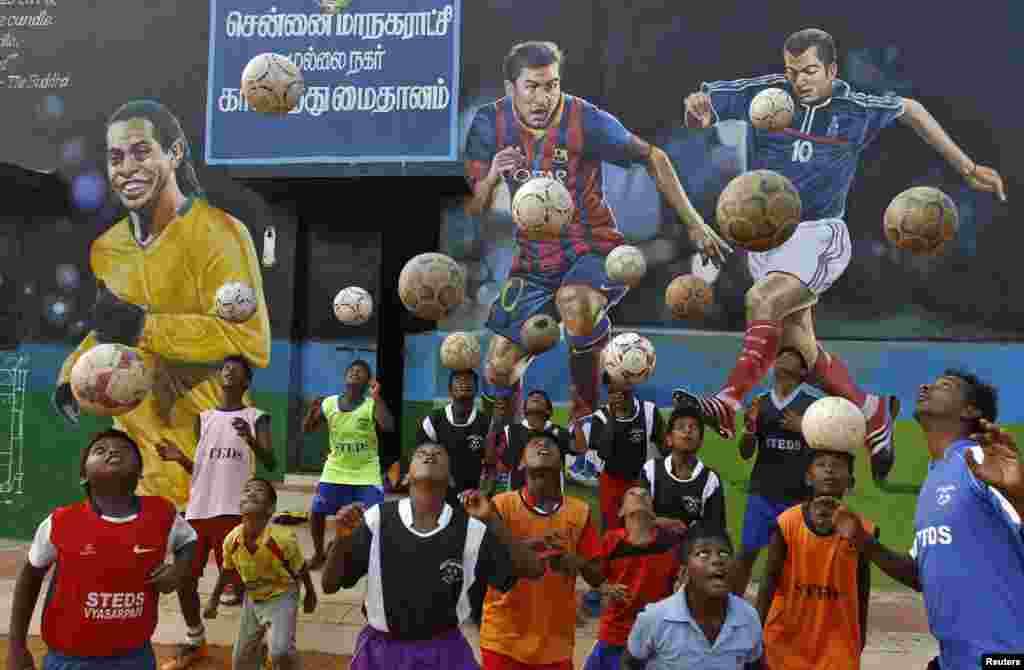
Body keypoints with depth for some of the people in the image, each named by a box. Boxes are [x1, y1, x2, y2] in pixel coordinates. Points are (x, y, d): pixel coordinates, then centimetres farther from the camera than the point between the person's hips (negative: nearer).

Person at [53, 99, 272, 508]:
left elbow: (251, 341, -25)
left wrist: (145, 327, -26)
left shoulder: (219, 234, -15)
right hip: (134, 445, 7)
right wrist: (73, 372, 9)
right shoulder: (106, 248, 9)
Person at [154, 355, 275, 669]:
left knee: (239, 582, -4)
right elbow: (198, 468, 16)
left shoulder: (256, 417, -1)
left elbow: (270, 462, -13)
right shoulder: (203, 418, 14)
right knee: (184, 579, 11)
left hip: (234, 510, -5)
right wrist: (180, 458, -4)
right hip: (198, 509, 6)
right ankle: (194, 642, 31)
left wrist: (250, 439, -31)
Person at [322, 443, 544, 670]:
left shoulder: (469, 529, -11)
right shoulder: (377, 520, -12)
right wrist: (341, 538, -25)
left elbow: (532, 571, -11)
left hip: (445, 652, 1)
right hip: (382, 650, 0)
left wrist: (493, 519, -21)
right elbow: (330, 585, -7)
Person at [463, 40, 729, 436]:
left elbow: (653, 159, -3)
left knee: (574, 304, -38)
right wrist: (490, 178, -25)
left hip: (593, 251, -3)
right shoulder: (490, 123, -5)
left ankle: (588, 410, -11)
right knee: (498, 370, 1)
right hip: (534, 261, 4)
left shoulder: (585, 121, -15)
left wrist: (695, 225, -3)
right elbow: (472, 211, -3)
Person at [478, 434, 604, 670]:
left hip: (555, 642, 2)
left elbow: (597, 578, 4)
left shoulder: (579, 511, 1)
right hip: (503, 638, -2)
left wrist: (576, 561, -17)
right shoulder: (502, 505, -6)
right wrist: (529, 546, -25)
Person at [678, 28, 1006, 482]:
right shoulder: (767, 92, -2)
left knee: (761, 300, -31)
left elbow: (910, 110, 16)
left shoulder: (857, 108, -3)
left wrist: (967, 168, 18)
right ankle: (872, 413, 27)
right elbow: (700, 110, 3)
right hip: (764, 233, 3)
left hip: (819, 234, -3)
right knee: (799, 346, 7)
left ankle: (730, 405, -30)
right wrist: (698, 112, -24)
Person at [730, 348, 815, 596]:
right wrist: (750, 427, -13)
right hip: (761, 493, 2)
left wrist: (803, 429, -17)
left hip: (798, 496, -2)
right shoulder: (760, 403, 6)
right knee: (748, 552, 6)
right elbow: (746, 453, 6)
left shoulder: (812, 405, -1)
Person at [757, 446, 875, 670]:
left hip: (837, 644, 1)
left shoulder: (861, 529, -11)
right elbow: (770, 581, -7)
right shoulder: (787, 524, -15)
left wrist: (861, 634, 13)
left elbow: (862, 586, 5)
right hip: (786, 639, 0)